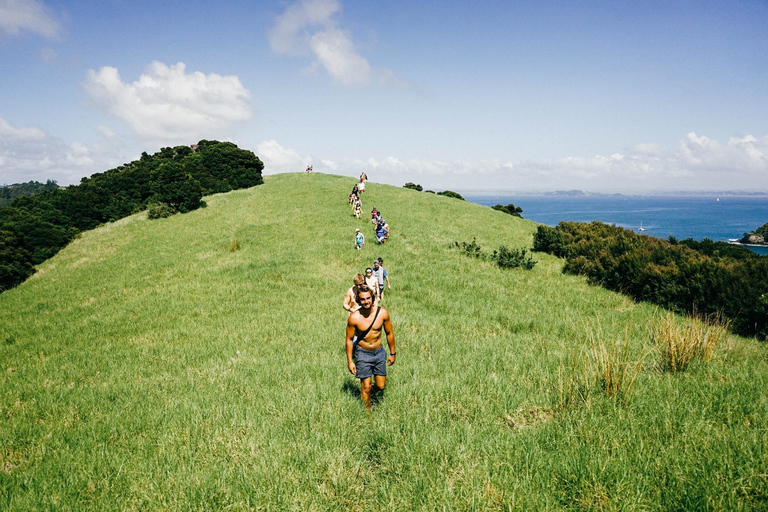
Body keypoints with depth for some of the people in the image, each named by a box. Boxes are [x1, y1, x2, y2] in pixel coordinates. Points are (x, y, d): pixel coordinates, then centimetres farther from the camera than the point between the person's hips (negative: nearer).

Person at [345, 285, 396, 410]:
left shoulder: (382, 313, -12)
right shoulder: (354, 318, -18)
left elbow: (389, 333, 3)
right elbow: (349, 339, -6)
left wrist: (392, 353, 9)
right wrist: (350, 361, -5)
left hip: (379, 352, 2)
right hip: (363, 354, -2)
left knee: (381, 387, 6)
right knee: (366, 387, -1)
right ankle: (367, 411, 22)